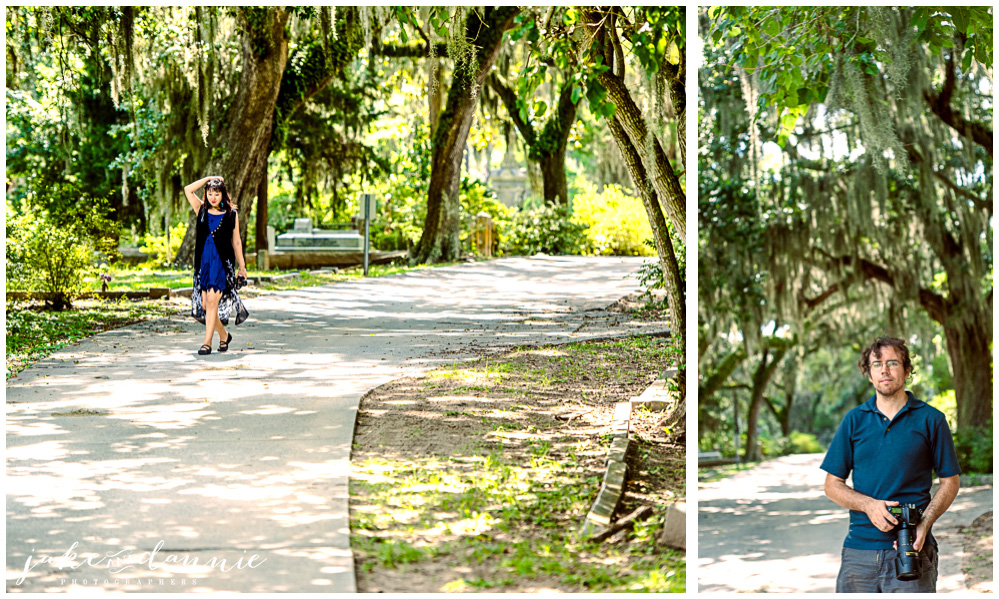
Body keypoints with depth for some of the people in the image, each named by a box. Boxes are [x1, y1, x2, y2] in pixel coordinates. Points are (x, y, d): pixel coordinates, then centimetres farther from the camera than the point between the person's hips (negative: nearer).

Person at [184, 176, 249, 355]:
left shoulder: (231, 215, 4)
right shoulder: (202, 211, 9)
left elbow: (236, 242, 8)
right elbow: (188, 190, 1)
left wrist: (242, 266, 10)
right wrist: (209, 178, 4)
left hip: (223, 263, -3)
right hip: (203, 261, 3)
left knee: (212, 300, -13)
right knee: (204, 304, 3)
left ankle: (207, 343, -9)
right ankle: (224, 335, 24)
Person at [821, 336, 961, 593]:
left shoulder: (930, 419, 5)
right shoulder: (854, 419, 10)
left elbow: (950, 482, 7)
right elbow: (832, 485, 10)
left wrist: (924, 524, -10)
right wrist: (869, 505, -9)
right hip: (859, 548, 2)